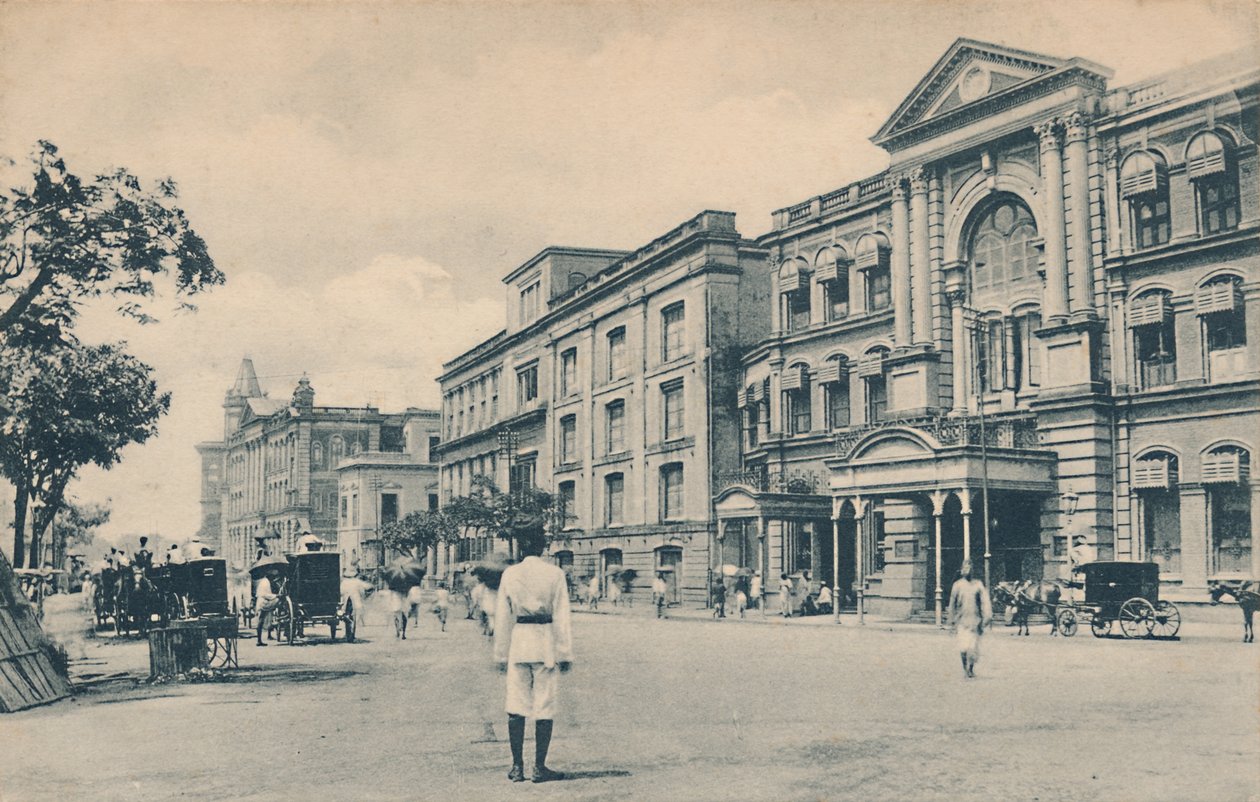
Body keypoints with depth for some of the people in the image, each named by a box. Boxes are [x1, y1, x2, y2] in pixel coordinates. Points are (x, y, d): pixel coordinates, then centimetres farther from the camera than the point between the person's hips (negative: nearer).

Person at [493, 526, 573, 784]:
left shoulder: (510, 574, 2)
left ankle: (517, 767, 11)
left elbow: (502, 617, 5)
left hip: (518, 641, 2)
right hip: (546, 643, -2)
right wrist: (565, 653, 2)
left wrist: (501, 653, 11)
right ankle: (539, 767, 7)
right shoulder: (554, 574, -3)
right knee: (545, 706, 5)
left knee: (516, 705, 9)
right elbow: (562, 617, -3)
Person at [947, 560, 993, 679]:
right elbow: (952, 604, 9)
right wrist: (952, 621, 9)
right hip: (962, 620, -1)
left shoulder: (978, 584, 5)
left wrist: (988, 616, -14)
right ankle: (964, 668, 8)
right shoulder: (957, 585, 4)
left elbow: (985, 601, -2)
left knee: (974, 647, 4)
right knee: (963, 647, -11)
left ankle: (971, 668, 24)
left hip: (975, 620, 1)